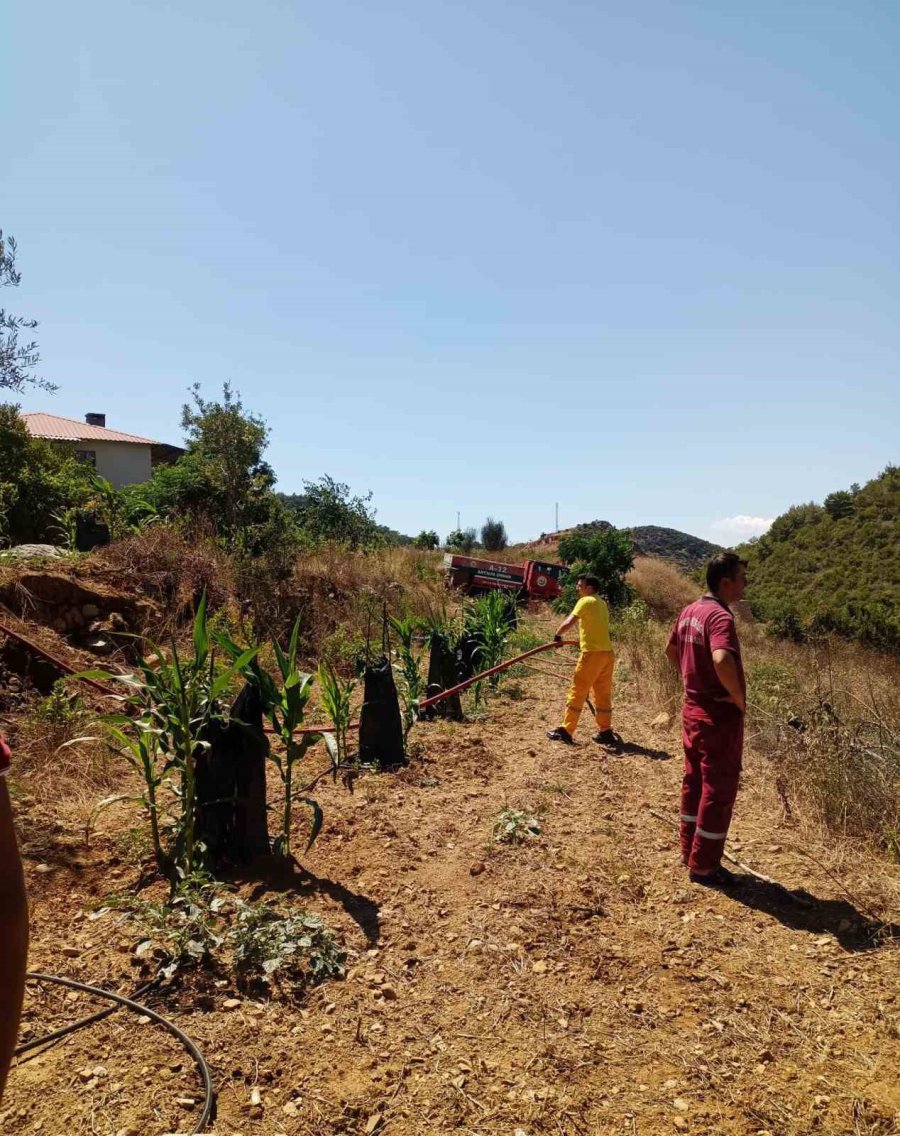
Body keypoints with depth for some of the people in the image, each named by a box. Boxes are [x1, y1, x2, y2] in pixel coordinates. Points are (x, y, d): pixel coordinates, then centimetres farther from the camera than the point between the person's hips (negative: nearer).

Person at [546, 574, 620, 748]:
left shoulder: (586, 601, -9)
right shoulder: (601, 603, 17)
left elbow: (568, 622, -16)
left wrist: (557, 635, -3)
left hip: (592, 653, -8)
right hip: (607, 652, 8)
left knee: (577, 692, -1)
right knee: (603, 694, 13)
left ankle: (566, 731, 3)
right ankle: (606, 732, 16)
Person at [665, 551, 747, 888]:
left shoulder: (690, 611, 6)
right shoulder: (720, 616, -22)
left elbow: (671, 650, 20)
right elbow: (722, 660, -40)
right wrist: (739, 697, -25)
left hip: (693, 709, 9)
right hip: (720, 715, -9)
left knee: (694, 782, 19)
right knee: (719, 791, 4)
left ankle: (690, 850, 32)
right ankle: (704, 866, 14)